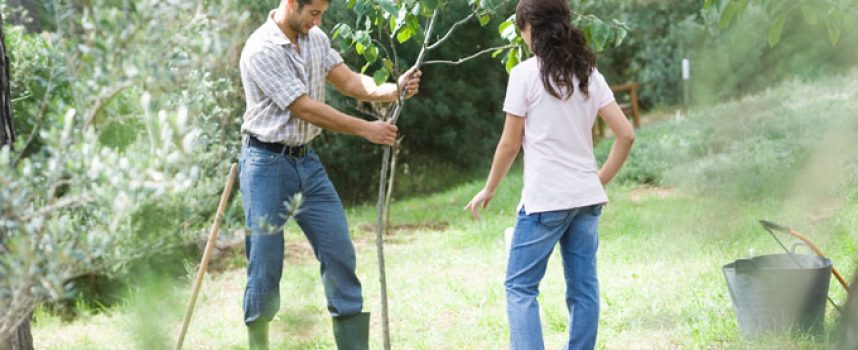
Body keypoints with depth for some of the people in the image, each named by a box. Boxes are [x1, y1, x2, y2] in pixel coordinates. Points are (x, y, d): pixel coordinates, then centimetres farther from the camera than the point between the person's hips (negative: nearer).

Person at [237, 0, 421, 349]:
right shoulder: (261, 50, -18)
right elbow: (305, 109, -19)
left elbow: (350, 81, 5)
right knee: (265, 265, -3)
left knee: (340, 254, 3)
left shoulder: (315, 39, 7)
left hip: (307, 162, 7)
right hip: (268, 163, -7)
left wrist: (394, 89, -14)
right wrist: (366, 129, -16)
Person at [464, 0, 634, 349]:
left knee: (520, 287, 4)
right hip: (586, 197, 5)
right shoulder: (588, 73, 8)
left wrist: (488, 191, 9)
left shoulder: (525, 74, -7)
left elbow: (510, 144, -4)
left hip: (544, 199, -5)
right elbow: (626, 134, 5)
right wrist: (601, 181, 14)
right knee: (583, 288, 8)